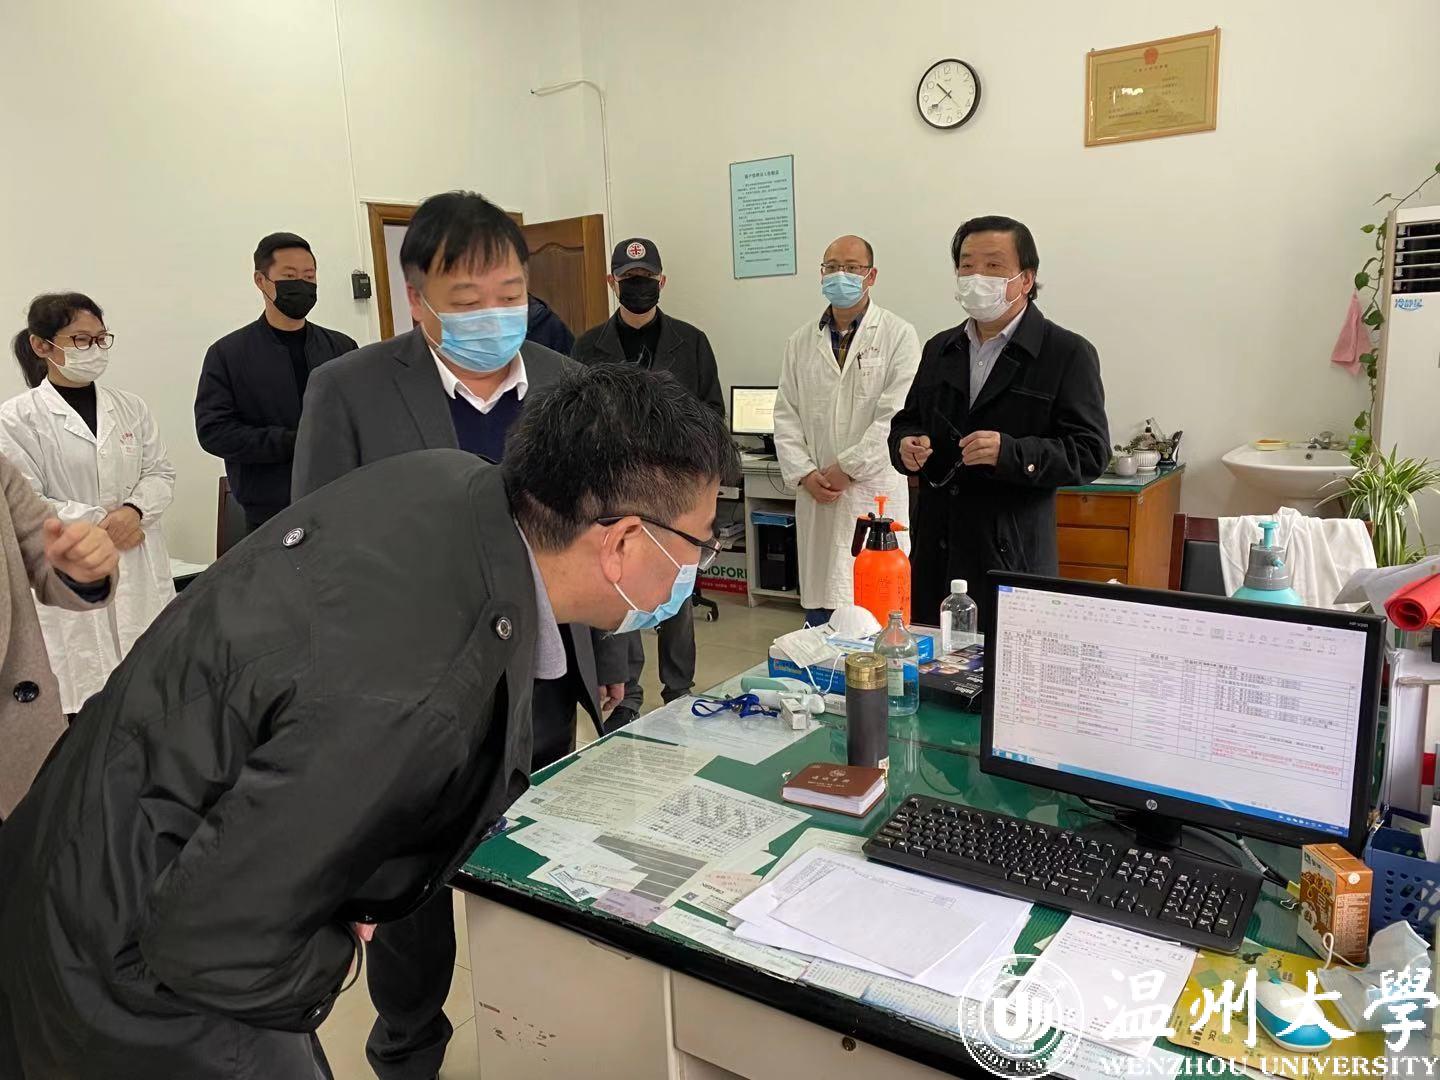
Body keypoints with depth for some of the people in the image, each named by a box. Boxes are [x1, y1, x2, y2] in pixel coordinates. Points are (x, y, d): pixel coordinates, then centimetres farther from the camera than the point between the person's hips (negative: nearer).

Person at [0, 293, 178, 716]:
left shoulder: (131, 407, 8)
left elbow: (161, 472, 9)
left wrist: (134, 510, -10)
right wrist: (100, 523, -11)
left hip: (140, 569, 4)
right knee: (89, 703, -1)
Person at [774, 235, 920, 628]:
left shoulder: (899, 336, -2)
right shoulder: (801, 341, 12)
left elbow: (895, 414, -10)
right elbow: (786, 414, 10)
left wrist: (847, 468, -12)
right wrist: (804, 474, -3)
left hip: (876, 491, -4)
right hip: (817, 494, 4)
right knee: (819, 603, 10)